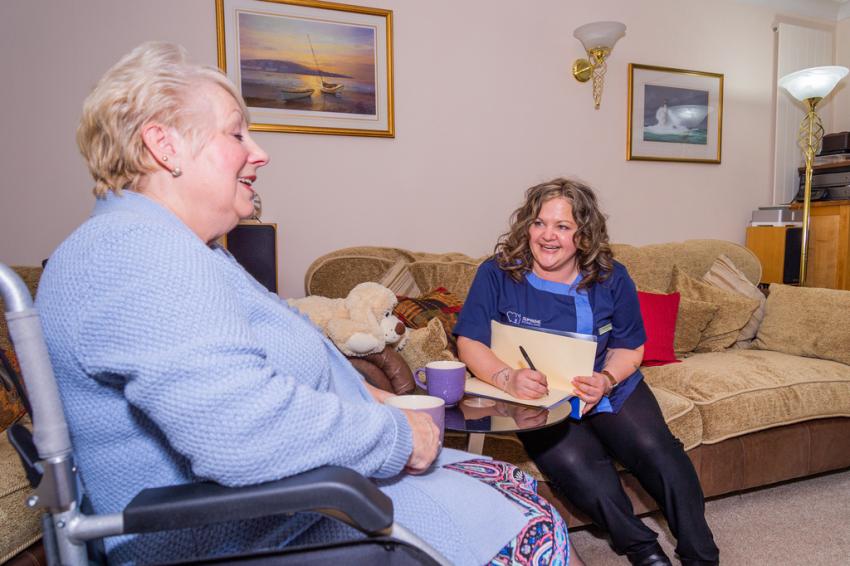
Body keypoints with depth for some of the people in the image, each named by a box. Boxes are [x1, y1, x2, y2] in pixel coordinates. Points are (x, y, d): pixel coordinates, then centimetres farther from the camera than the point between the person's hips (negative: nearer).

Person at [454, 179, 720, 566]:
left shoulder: (611, 278, 1)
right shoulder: (498, 274, -7)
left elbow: (630, 346, 7)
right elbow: (470, 342, -11)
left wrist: (606, 380, -16)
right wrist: (507, 378, -31)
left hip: (611, 386, 3)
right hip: (538, 400, -2)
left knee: (657, 450, -23)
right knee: (577, 466, -28)